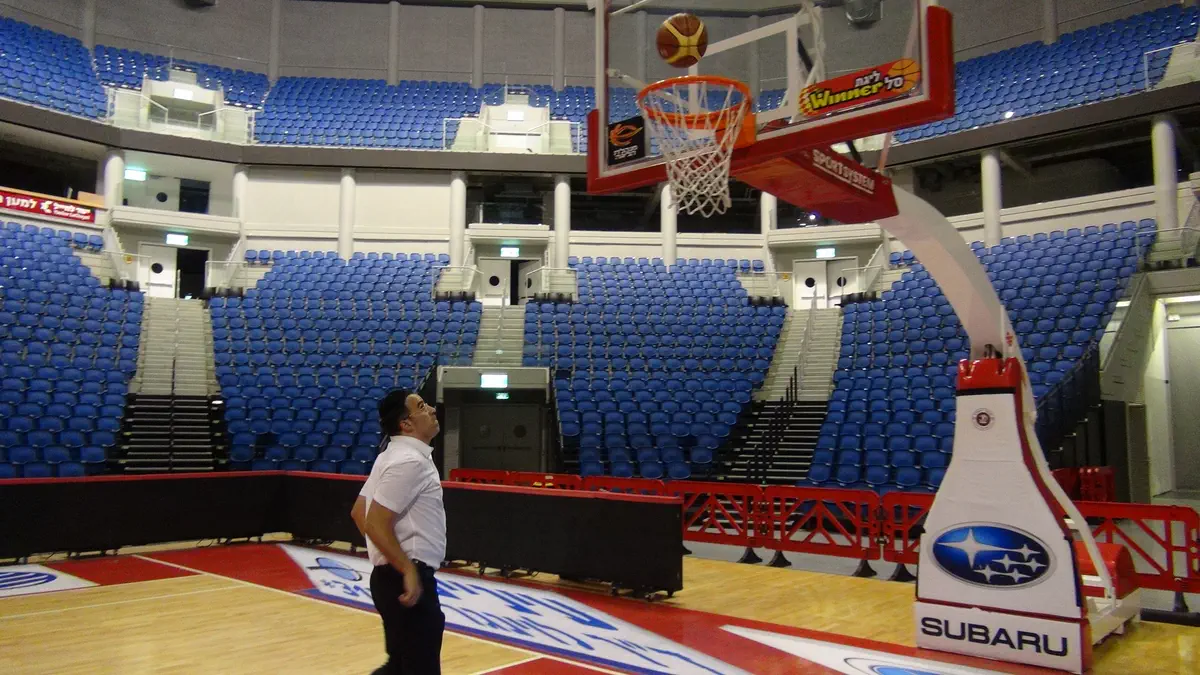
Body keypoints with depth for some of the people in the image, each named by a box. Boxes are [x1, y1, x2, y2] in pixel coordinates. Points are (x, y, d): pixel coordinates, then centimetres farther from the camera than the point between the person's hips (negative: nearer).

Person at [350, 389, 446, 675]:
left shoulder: (395, 456, 13)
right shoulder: (410, 461, -18)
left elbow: (358, 512, 18)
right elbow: (376, 524, -24)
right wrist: (408, 570, -21)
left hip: (396, 576, 10)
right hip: (406, 579, -10)